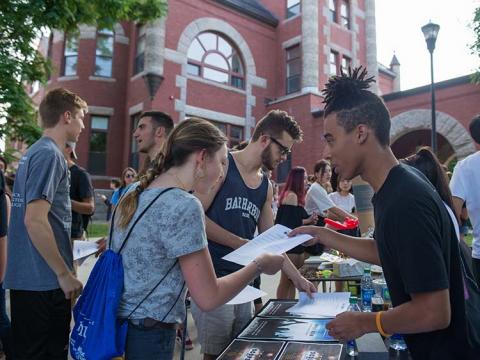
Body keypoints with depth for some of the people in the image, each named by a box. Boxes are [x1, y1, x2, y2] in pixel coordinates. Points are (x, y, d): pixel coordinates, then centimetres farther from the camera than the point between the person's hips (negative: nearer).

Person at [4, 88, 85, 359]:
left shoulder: (35, 152, 13)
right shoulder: (49, 154, -16)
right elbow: (35, 220, -23)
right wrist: (65, 274, -16)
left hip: (29, 279, 9)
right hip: (44, 283, -9)